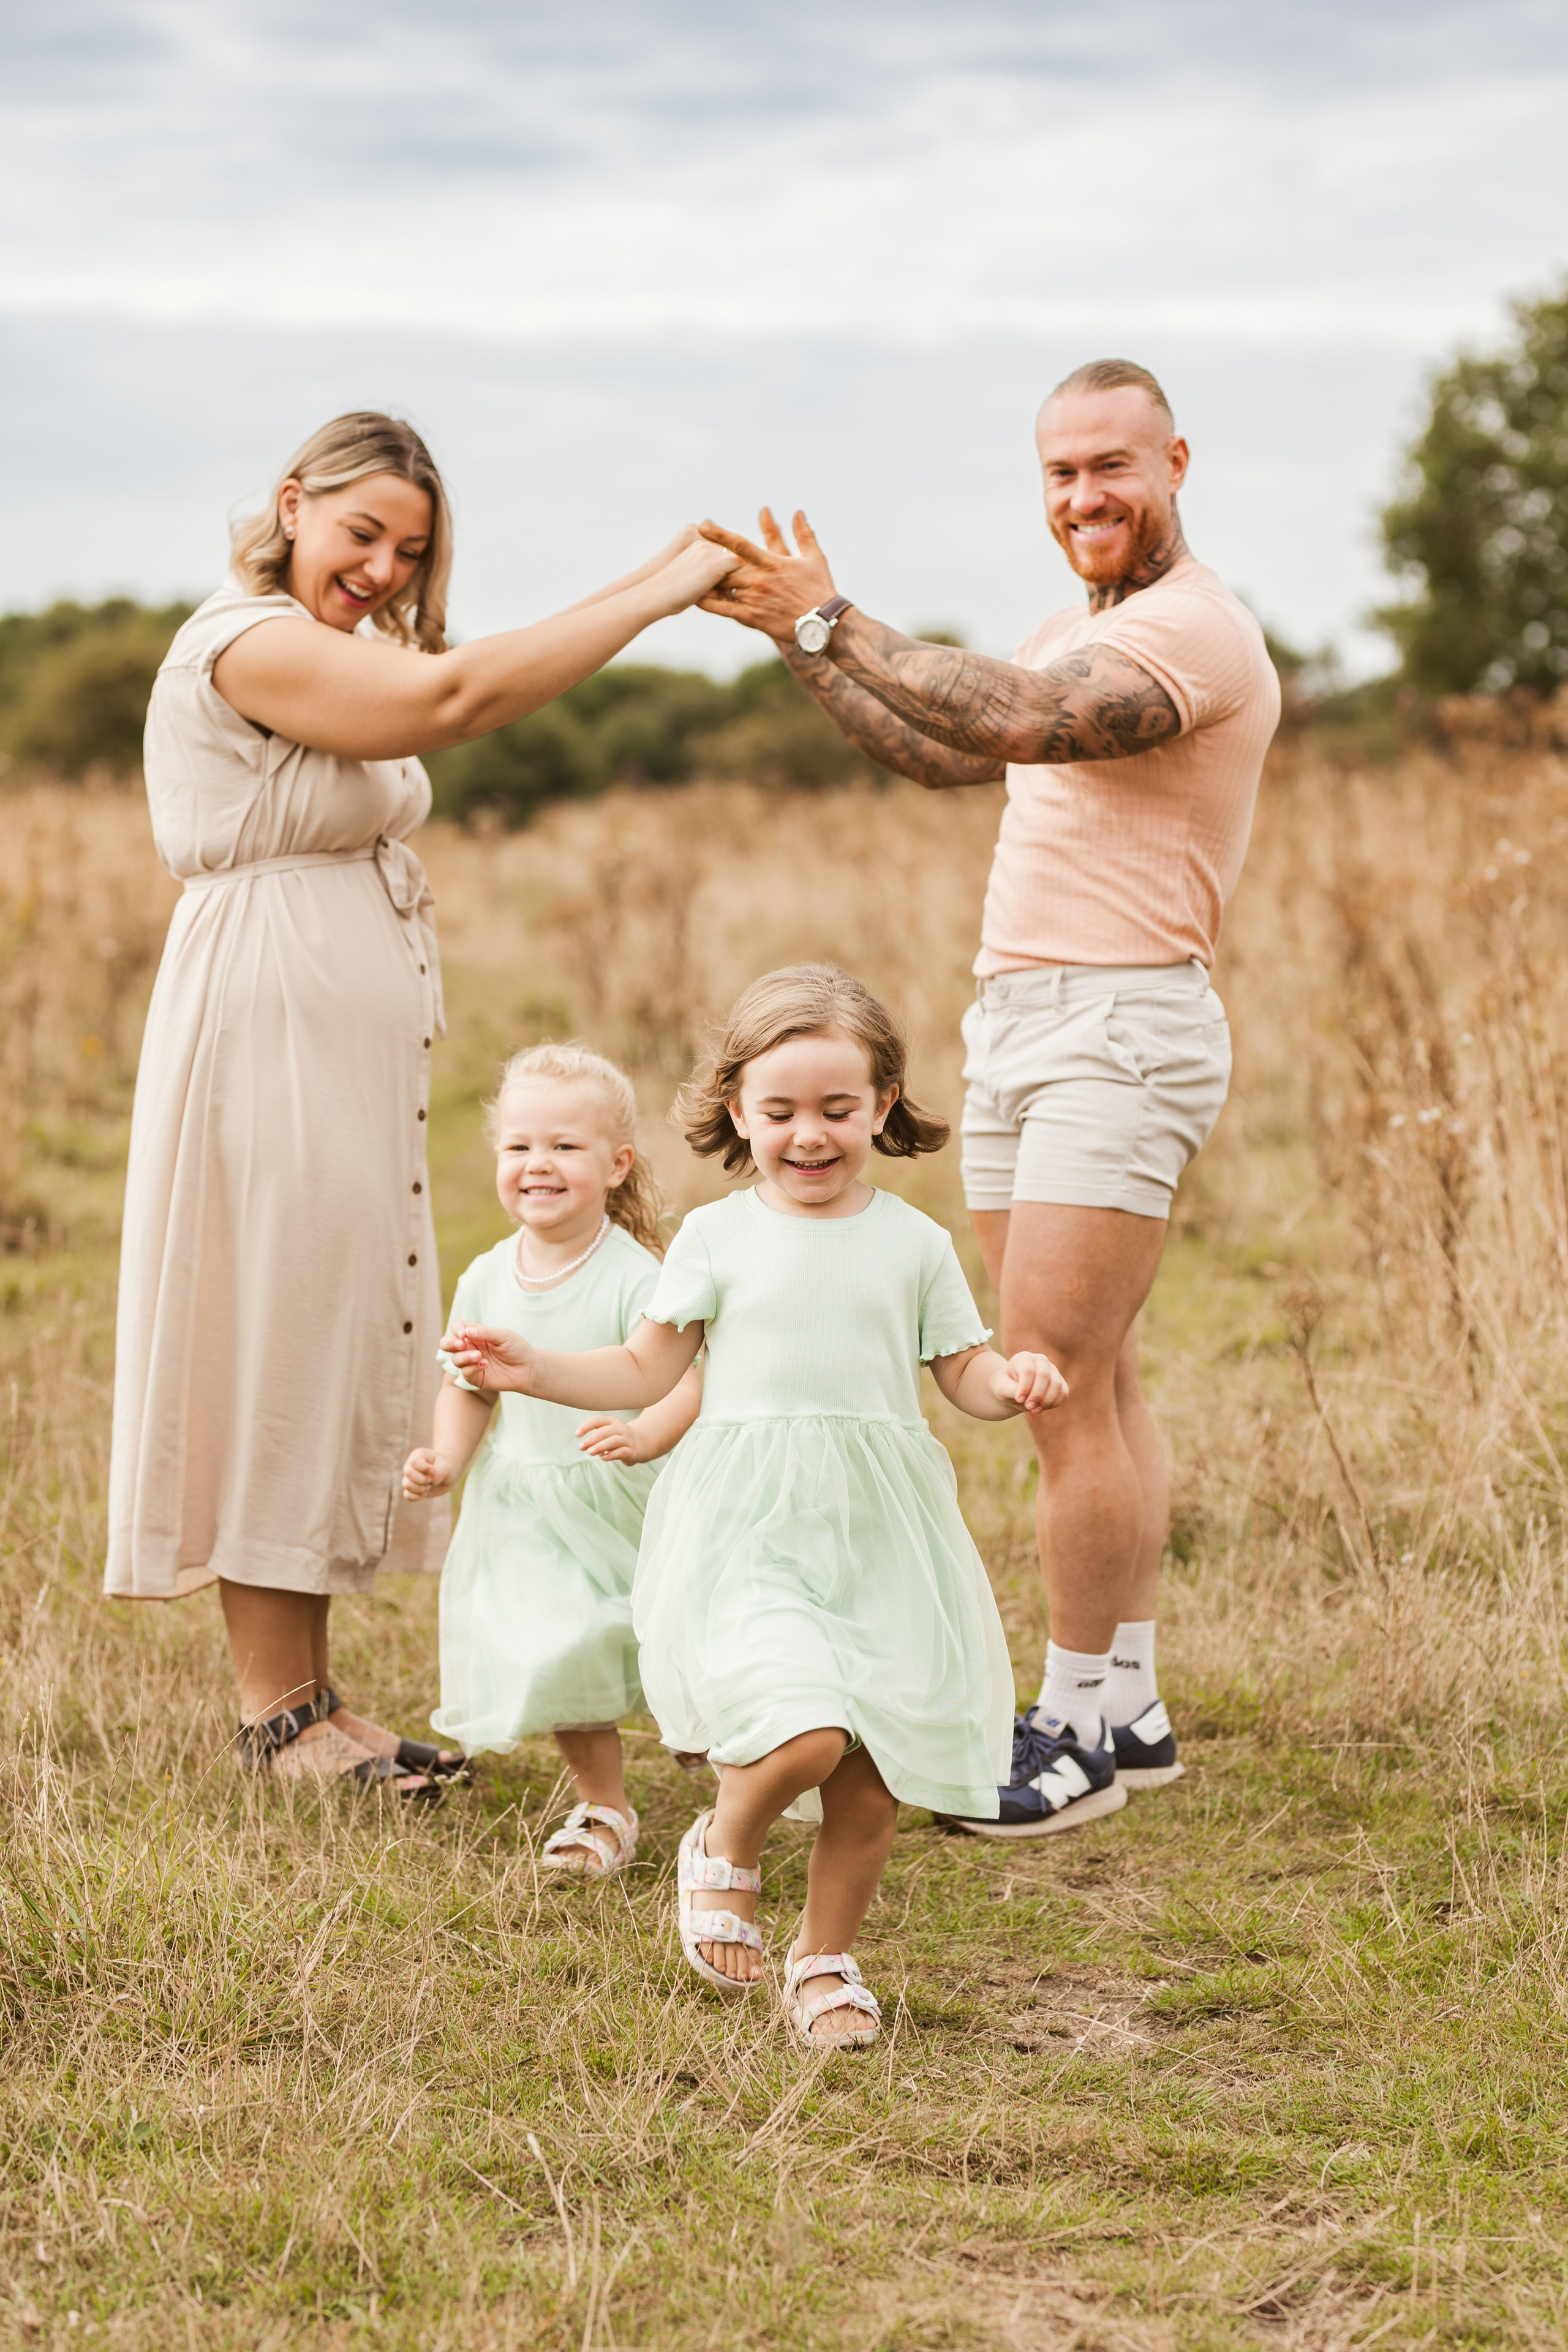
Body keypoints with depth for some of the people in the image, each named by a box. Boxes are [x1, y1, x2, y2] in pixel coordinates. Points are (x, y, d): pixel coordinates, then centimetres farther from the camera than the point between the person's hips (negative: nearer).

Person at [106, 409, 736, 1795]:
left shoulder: (337, 658, 23)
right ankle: (277, 1716, 3)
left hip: (349, 1055, 10)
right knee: (276, 1360, -5)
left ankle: (307, 1699, 16)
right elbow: (452, 698, -26)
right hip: (270, 1040, -10)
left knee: (338, 1360, 10)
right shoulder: (246, 642, -14)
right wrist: (655, 592, -23)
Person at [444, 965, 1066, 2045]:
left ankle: (827, 1957, 26)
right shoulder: (717, 1237, 5)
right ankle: (725, 1846, 10)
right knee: (805, 1734, -23)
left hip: (880, 1538, 3)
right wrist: (534, 1370, -4)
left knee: (878, 1772, 2)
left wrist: (1013, 1381, -11)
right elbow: (648, 1370, 9)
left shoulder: (913, 1242, 8)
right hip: (749, 1528, -2)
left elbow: (962, 1371, 11)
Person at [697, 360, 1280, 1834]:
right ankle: (1127, 1705, 17)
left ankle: (1076, 1732, -3)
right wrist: (798, 641, 13)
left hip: (1120, 1029, -9)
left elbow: (1018, 723, -27)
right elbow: (941, 758, 22)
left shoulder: (1195, 629, -12)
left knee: (1061, 1389, -10)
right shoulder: (1082, 631, 20)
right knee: (1087, 1384, 11)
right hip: (1017, 1019, 9)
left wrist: (832, 623, -23)